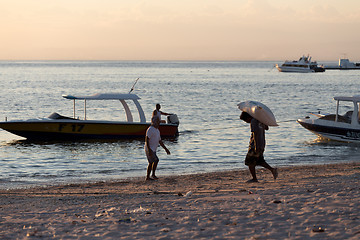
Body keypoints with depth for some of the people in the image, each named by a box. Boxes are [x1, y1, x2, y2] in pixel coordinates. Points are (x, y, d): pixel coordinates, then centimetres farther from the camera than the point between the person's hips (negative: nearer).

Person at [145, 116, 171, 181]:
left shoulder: (157, 130, 16)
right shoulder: (150, 129, -14)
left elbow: (160, 141, 22)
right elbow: (146, 140, -22)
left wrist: (166, 149, 19)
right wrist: (149, 150, -30)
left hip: (153, 150, 10)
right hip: (149, 149, -10)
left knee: (151, 163, 11)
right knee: (156, 160, -14)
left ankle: (148, 177, 17)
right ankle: (153, 175, -7)